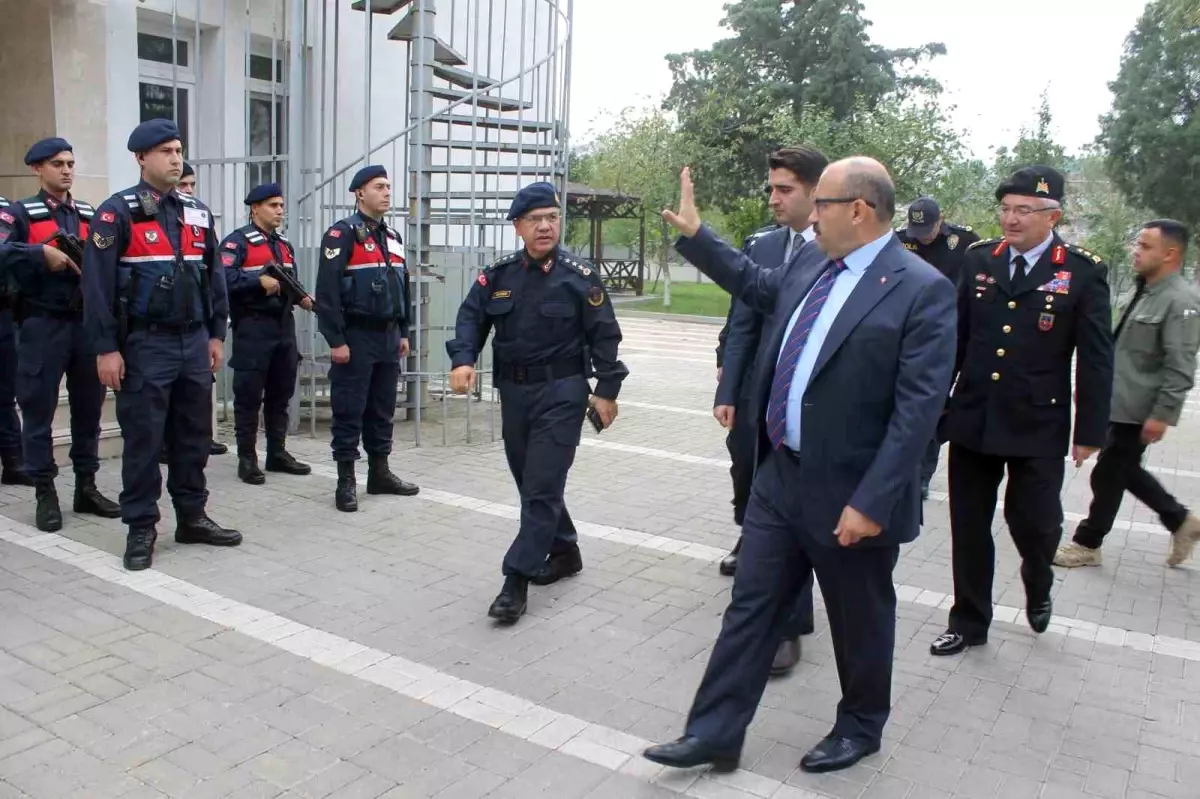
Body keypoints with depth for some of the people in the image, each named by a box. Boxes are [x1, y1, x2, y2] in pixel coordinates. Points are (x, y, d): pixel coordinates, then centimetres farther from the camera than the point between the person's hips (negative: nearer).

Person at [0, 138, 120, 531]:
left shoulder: (90, 215, 14)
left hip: (87, 321, 4)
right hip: (42, 324, -4)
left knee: (88, 407, 9)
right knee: (39, 410, 2)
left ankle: (86, 487, 20)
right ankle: (45, 495, 11)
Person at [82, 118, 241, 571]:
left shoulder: (198, 213, 11)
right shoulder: (117, 212, -6)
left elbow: (213, 276, 16)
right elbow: (97, 283, -10)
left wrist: (216, 334, 11)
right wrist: (106, 347, -13)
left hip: (194, 341, 5)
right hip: (145, 344, -5)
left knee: (195, 434, 11)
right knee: (143, 438, 1)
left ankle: (192, 517, 23)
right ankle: (141, 529, 12)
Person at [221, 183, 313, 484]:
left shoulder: (285, 245, 19)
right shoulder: (238, 241, -6)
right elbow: (224, 278, -20)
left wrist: (302, 297, 1)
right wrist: (259, 281, -25)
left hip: (284, 326, 8)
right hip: (253, 328, -8)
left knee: (281, 394, 12)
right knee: (249, 396, -1)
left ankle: (278, 453, 22)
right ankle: (247, 459, 7)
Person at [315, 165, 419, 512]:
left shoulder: (393, 236, 15)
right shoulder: (343, 233, -9)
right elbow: (327, 289, -15)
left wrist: (403, 332, 17)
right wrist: (336, 340, -18)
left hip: (388, 336, 7)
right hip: (356, 337, -7)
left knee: (383, 409, 13)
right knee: (350, 410, 0)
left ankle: (380, 472, 24)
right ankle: (346, 481, 7)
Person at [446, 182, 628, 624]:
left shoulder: (580, 276, -6)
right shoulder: (499, 274, 4)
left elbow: (604, 335, -4)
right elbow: (471, 317, 1)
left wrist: (607, 390, -7)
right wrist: (463, 359, -17)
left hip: (561, 392, -5)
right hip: (514, 391, 5)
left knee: (542, 487, -7)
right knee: (530, 482, 16)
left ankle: (516, 580, -4)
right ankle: (565, 551, 35)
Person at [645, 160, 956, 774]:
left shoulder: (922, 290, -16)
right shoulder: (811, 264, 6)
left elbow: (918, 408, -20)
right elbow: (757, 285, 28)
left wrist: (871, 503, -23)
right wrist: (694, 234, 23)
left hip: (849, 495, -6)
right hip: (780, 476, 7)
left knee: (859, 623, 15)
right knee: (749, 607, 11)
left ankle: (860, 729, 38)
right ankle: (715, 734, 22)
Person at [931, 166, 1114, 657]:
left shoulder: (1083, 273, -5)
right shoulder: (978, 261, 3)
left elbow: (1095, 359, -3)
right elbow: (955, 338, 7)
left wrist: (1090, 432, -4)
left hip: (1038, 428, -2)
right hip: (973, 421, 3)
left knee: (1034, 523, 3)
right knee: (968, 527, 9)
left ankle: (1037, 585, 39)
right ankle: (969, 622, 27)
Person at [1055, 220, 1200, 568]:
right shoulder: (1145, 291, 10)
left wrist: (1161, 415, -22)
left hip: (1139, 410, -9)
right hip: (1120, 403, 9)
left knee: (1108, 475, 2)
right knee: (1125, 469, 19)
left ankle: (1087, 544, 17)